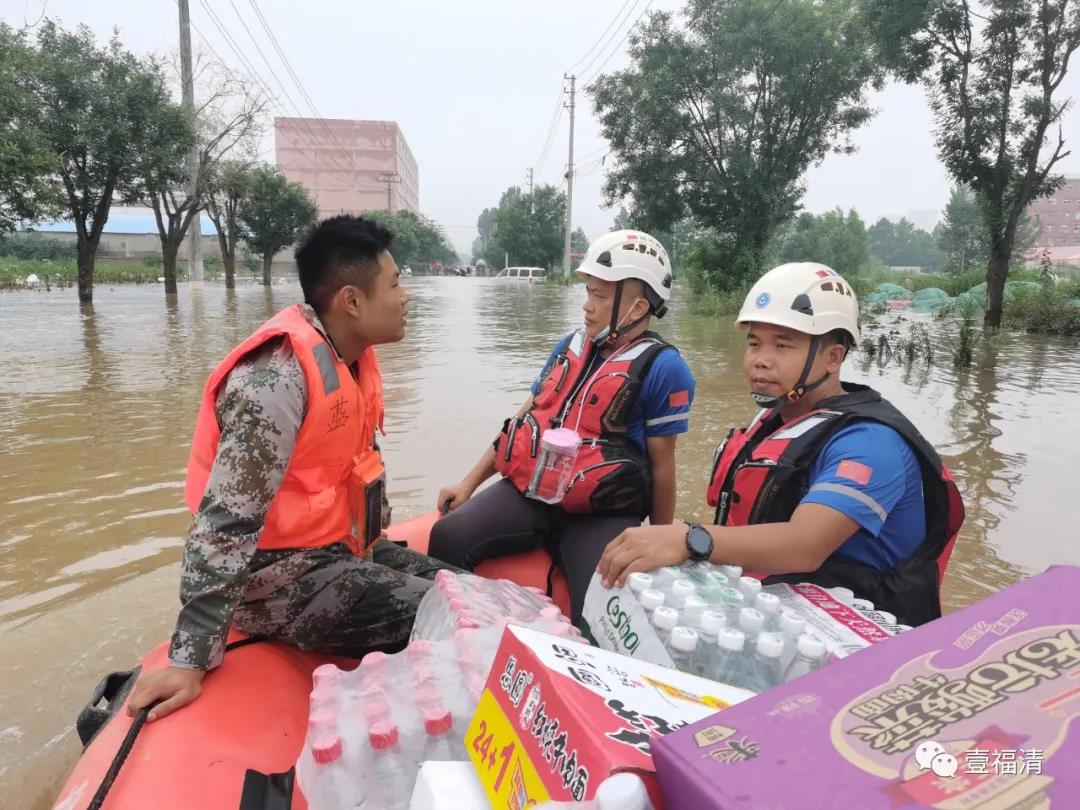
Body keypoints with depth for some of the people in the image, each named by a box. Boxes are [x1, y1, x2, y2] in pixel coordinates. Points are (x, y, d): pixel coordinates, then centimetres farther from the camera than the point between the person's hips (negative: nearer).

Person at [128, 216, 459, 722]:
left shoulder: (352, 356, 3)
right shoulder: (279, 377, -25)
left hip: (341, 550, 8)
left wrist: (375, 548, 14)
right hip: (279, 574, -8)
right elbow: (226, 521, -26)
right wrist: (190, 661, -22)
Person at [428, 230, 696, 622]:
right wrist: (469, 482, 13)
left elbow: (661, 466, -2)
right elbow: (525, 417, 16)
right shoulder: (571, 346, 12)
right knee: (447, 538, -17)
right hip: (528, 490, 5)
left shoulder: (662, 368, -7)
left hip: (600, 514, -4)